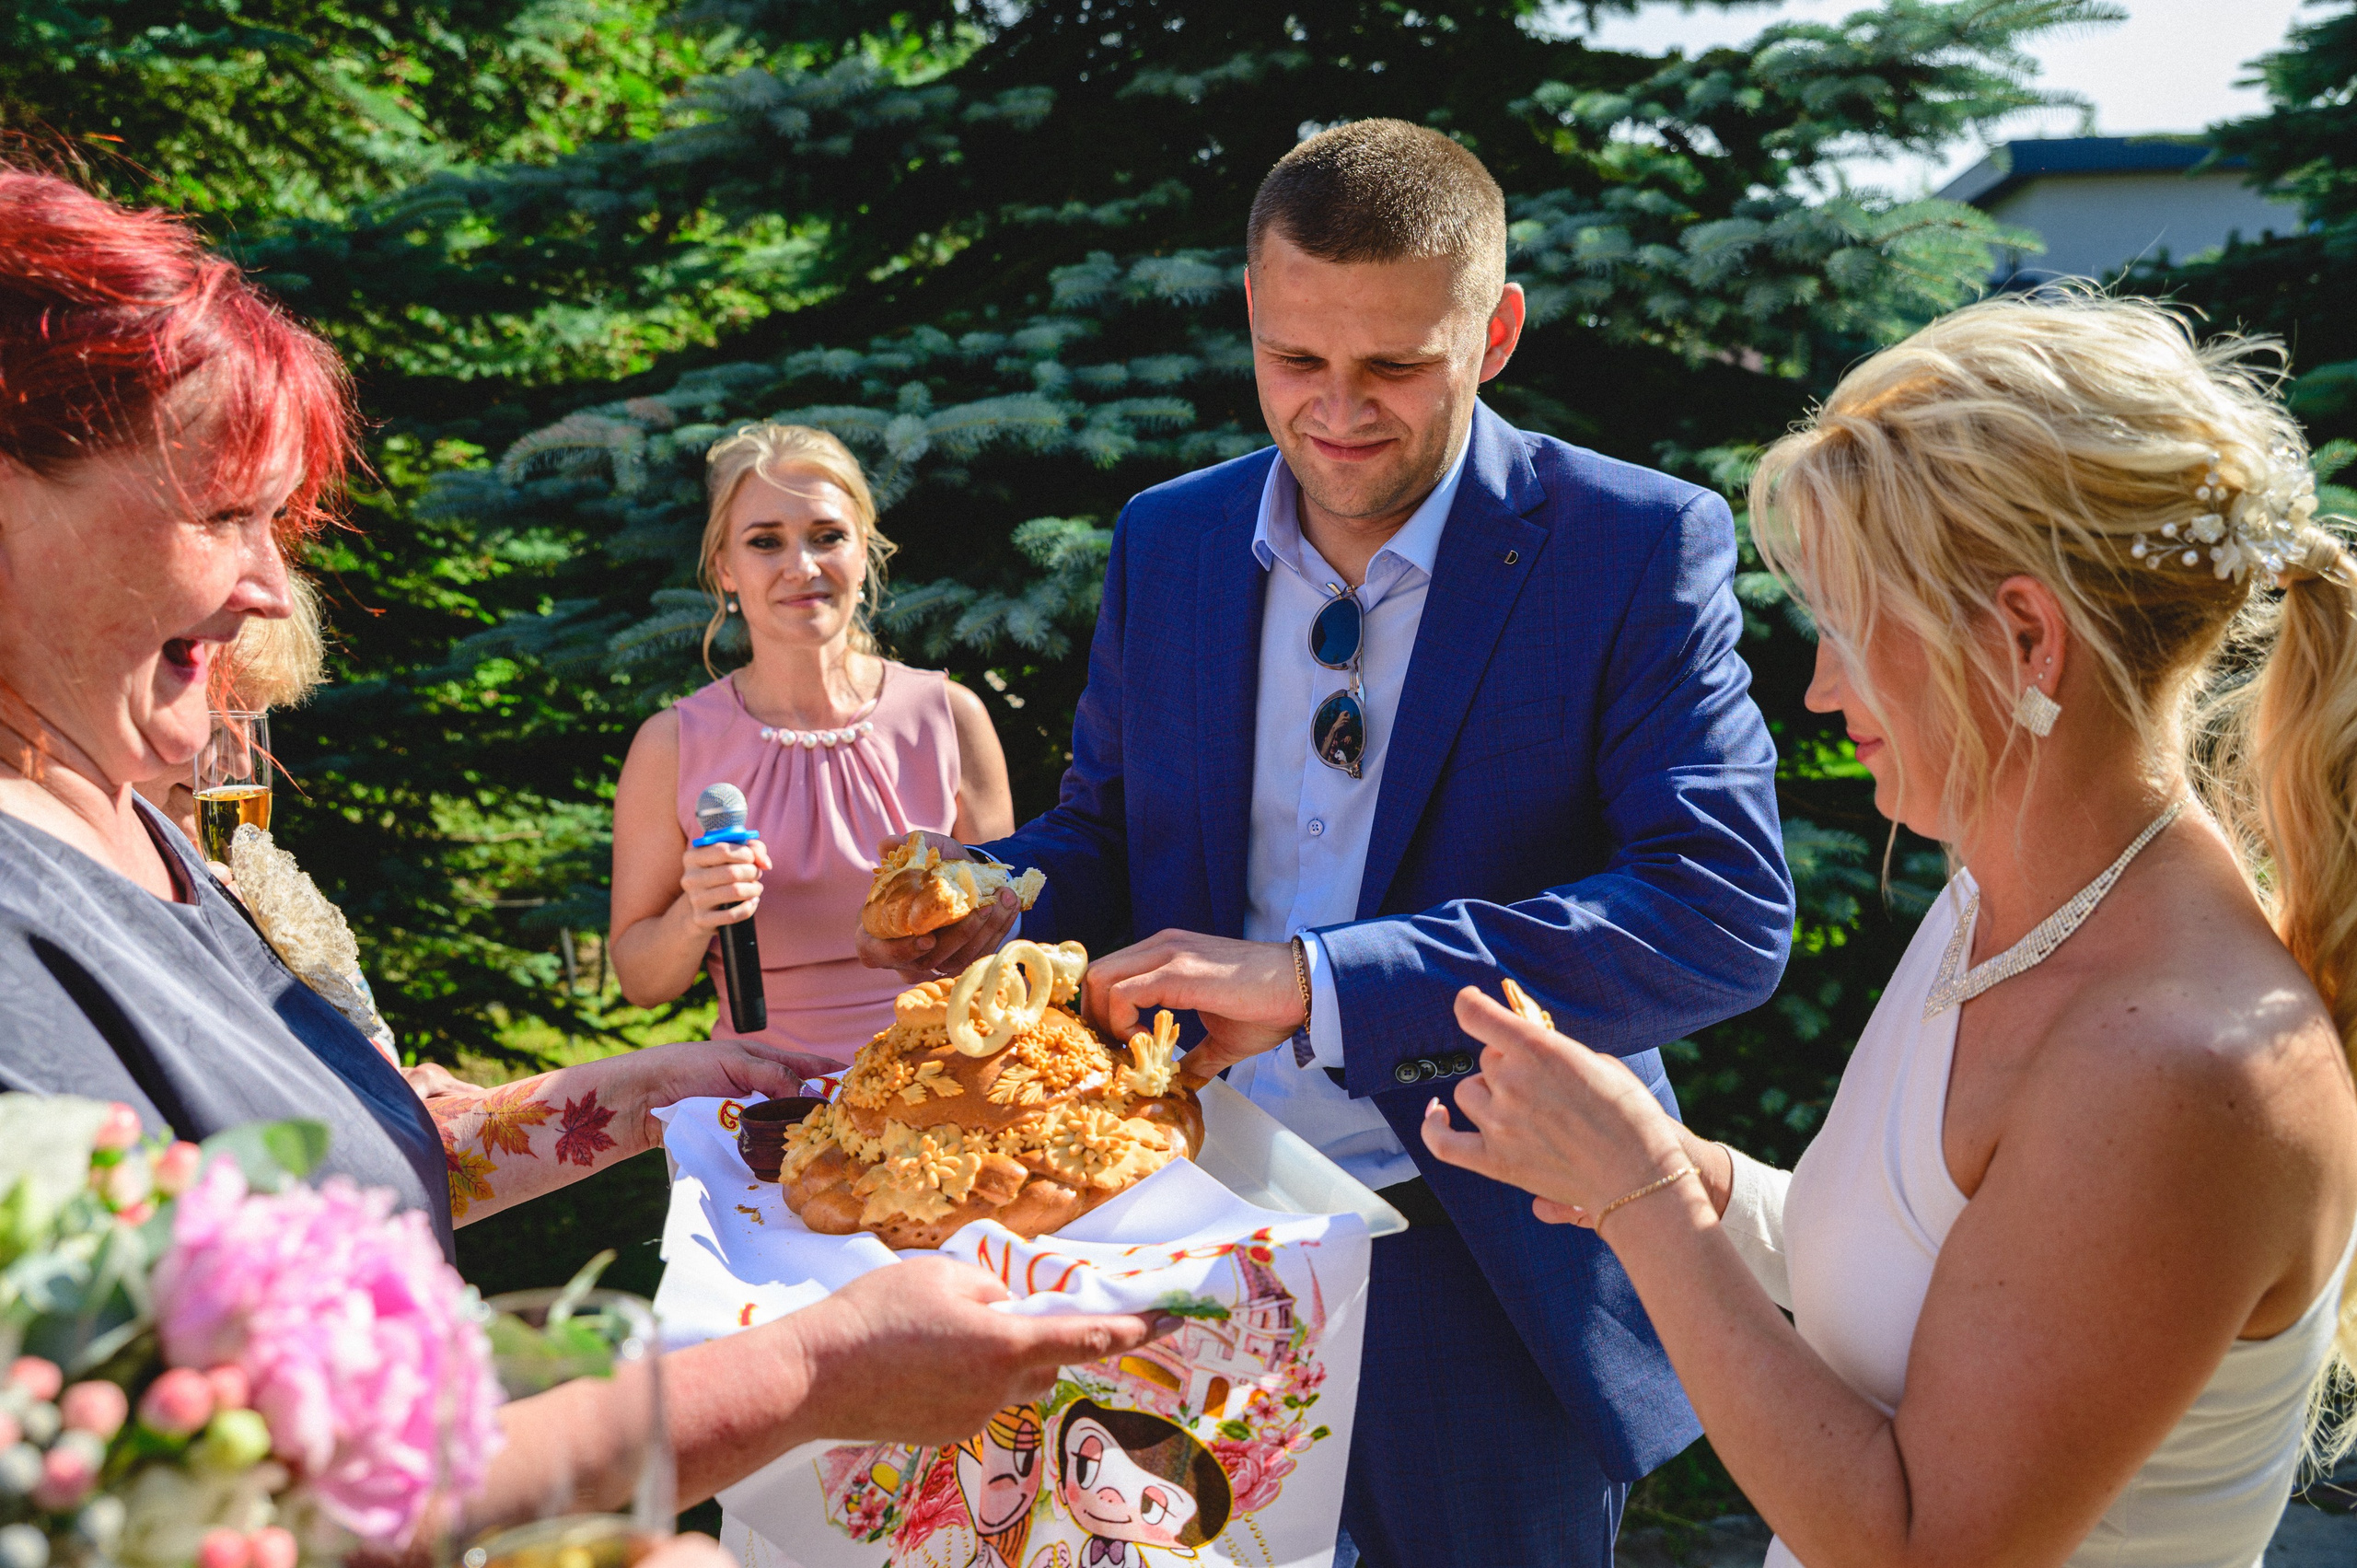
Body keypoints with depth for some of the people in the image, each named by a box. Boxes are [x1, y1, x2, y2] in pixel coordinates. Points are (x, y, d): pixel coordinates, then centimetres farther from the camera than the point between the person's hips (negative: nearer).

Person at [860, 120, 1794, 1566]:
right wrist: (995, 897, -12)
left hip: (1491, 1279, -3)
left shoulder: (1636, 548, -12)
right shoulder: (1168, 541, 3)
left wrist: (1316, 983, -29)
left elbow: (1727, 915, -22)